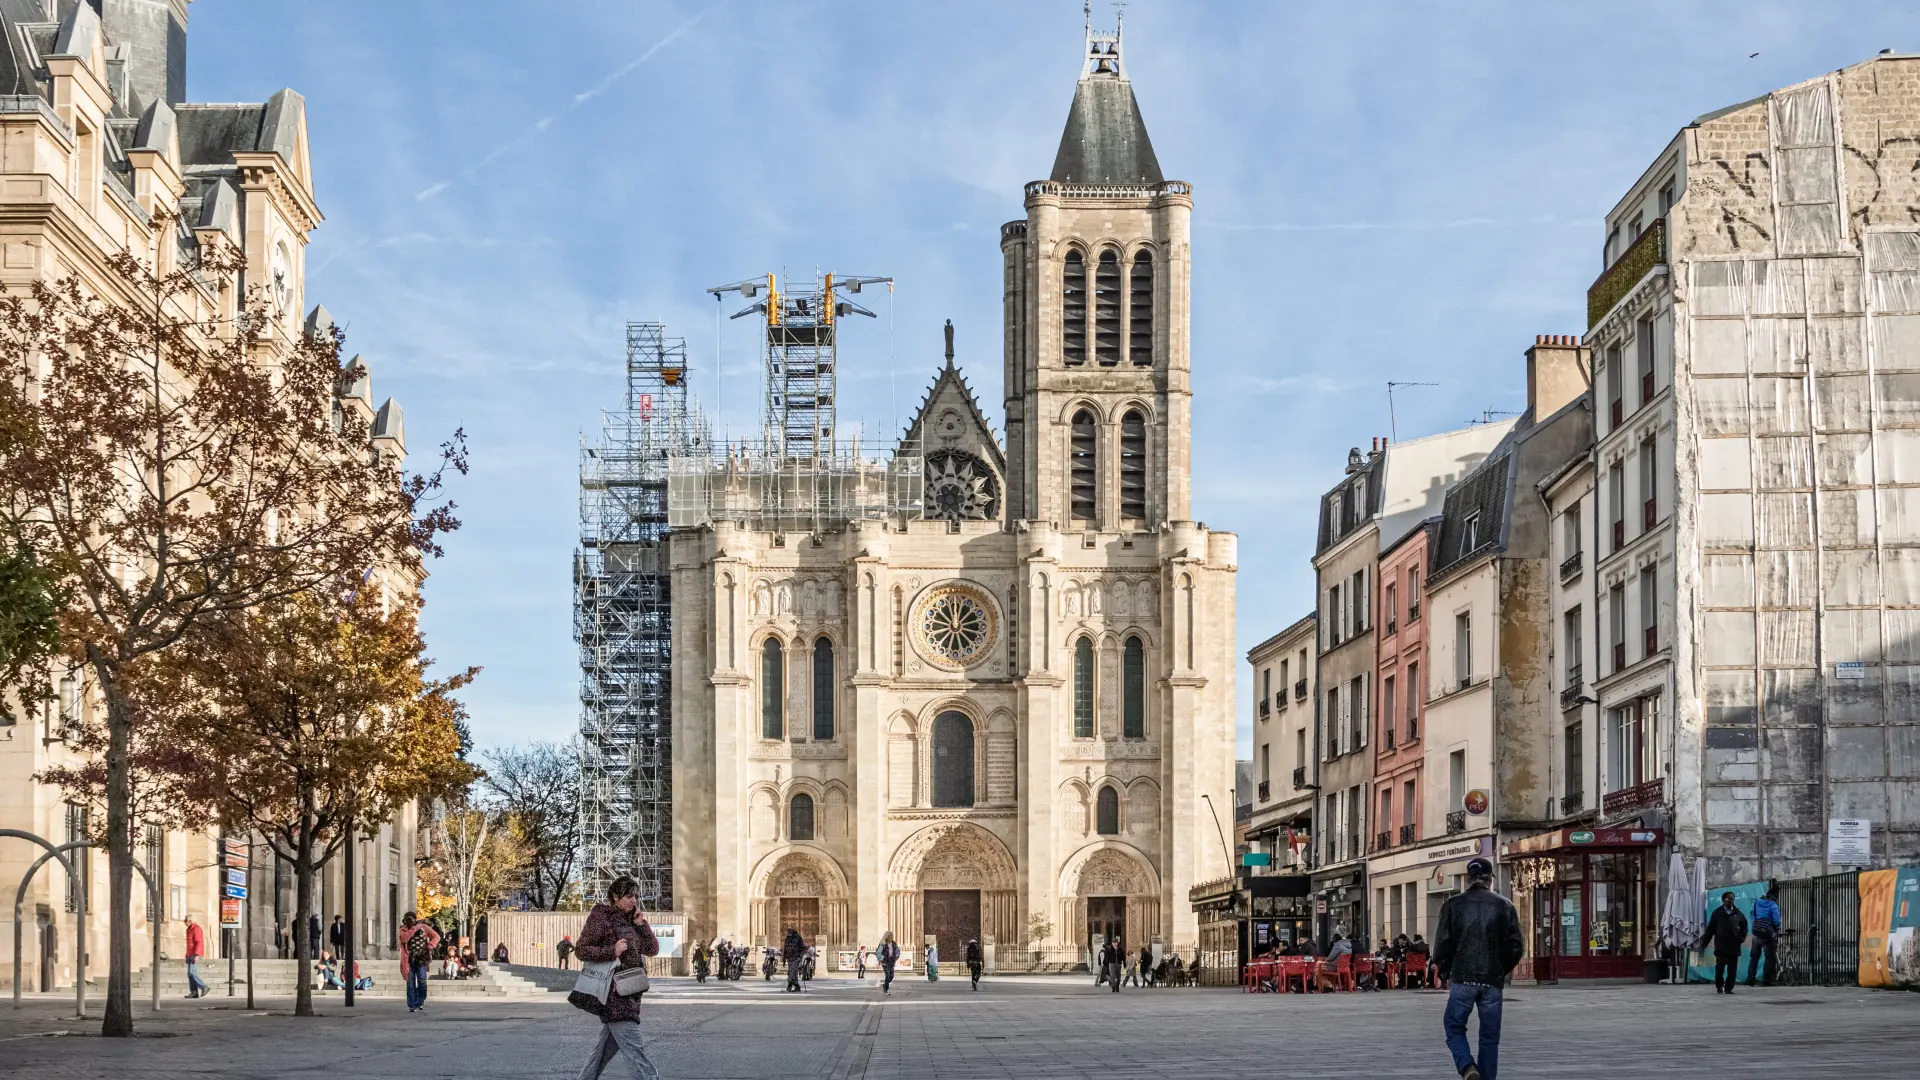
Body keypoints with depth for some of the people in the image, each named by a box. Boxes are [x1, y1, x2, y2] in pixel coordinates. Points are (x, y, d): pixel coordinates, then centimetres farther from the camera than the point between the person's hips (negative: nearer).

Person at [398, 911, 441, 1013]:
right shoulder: (404, 930, 3)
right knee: (411, 983, 0)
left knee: (422, 981, -7)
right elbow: (404, 939, -18)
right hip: (409, 960, 0)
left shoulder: (423, 927, 5)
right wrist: (413, 928, -19)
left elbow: (436, 936, 7)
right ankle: (412, 1005, 5)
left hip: (421, 959, 0)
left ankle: (421, 1000, 17)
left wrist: (430, 946, -8)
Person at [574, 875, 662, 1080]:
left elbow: (652, 949, 12)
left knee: (609, 1043, 15)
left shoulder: (630, 920, 16)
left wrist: (641, 924, 1)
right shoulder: (600, 917, -7)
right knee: (632, 1046, -13)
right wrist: (612, 951, -22)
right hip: (613, 991, -9)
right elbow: (581, 949, -12)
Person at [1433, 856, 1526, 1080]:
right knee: (1489, 1036, 9)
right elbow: (1516, 946, 4)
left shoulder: (1453, 905, 1)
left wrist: (1446, 974, 13)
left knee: (1454, 1027, 9)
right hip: (1493, 980, 1)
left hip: (1462, 979, -1)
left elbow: (1442, 944, -1)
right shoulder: (1504, 906, 4)